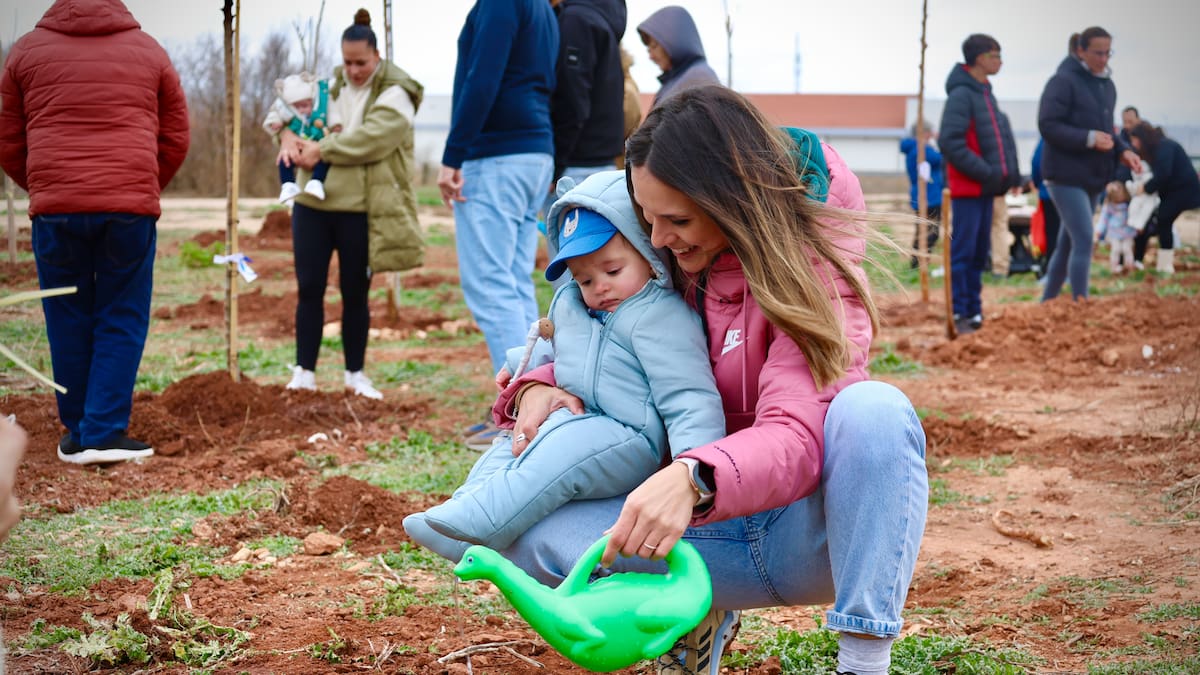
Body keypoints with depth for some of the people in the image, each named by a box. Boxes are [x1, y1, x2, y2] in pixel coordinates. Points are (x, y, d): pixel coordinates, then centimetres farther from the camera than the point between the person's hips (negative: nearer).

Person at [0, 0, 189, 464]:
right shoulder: (147, 50, 11)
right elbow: (175, 140, 12)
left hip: (54, 207, 1)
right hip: (131, 208, 0)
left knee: (68, 321, 10)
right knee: (122, 321, 5)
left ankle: (76, 434, 14)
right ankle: (105, 433, -2)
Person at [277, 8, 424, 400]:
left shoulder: (394, 95, -6)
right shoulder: (329, 85, 12)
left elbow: (370, 137, -21)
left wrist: (321, 149, -22)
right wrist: (288, 133, -9)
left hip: (360, 212, -4)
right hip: (312, 204, 4)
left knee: (355, 294, 6)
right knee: (309, 289, 5)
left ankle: (355, 375, 19)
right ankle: (304, 373, 13)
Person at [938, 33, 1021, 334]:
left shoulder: (984, 92, 15)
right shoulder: (961, 94, -14)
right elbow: (950, 143, -21)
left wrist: (1009, 174, 10)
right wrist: (986, 172, -20)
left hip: (985, 187, 9)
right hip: (967, 186, -9)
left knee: (979, 252, 12)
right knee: (963, 251, -6)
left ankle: (974, 312, 19)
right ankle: (958, 315, -3)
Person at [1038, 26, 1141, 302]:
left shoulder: (1107, 85, 15)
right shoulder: (1063, 81, -11)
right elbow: (1048, 125, -17)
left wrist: (1122, 150, 5)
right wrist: (1089, 138, -24)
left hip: (1093, 176, 8)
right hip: (1066, 174, -8)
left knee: (1068, 243, 13)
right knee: (1084, 241, -14)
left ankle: (1047, 303, 23)